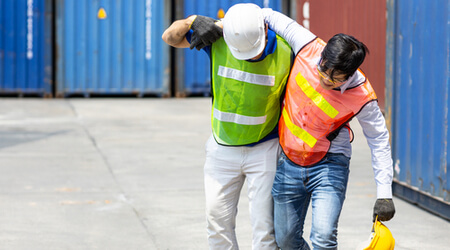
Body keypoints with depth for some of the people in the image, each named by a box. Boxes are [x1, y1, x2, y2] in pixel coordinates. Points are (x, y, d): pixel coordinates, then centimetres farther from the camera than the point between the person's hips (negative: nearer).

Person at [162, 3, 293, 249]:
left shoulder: (285, 54, -18)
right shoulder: (218, 36, -14)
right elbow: (170, 37, 0)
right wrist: (193, 21, -21)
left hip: (264, 149, -2)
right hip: (222, 148, 2)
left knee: (264, 227, -5)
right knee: (218, 220, 6)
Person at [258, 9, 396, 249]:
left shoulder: (362, 97, -23)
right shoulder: (308, 46, -18)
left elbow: (379, 141, -9)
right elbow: (268, 16, -4)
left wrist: (384, 194, -12)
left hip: (329, 165, -4)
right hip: (289, 162, 4)